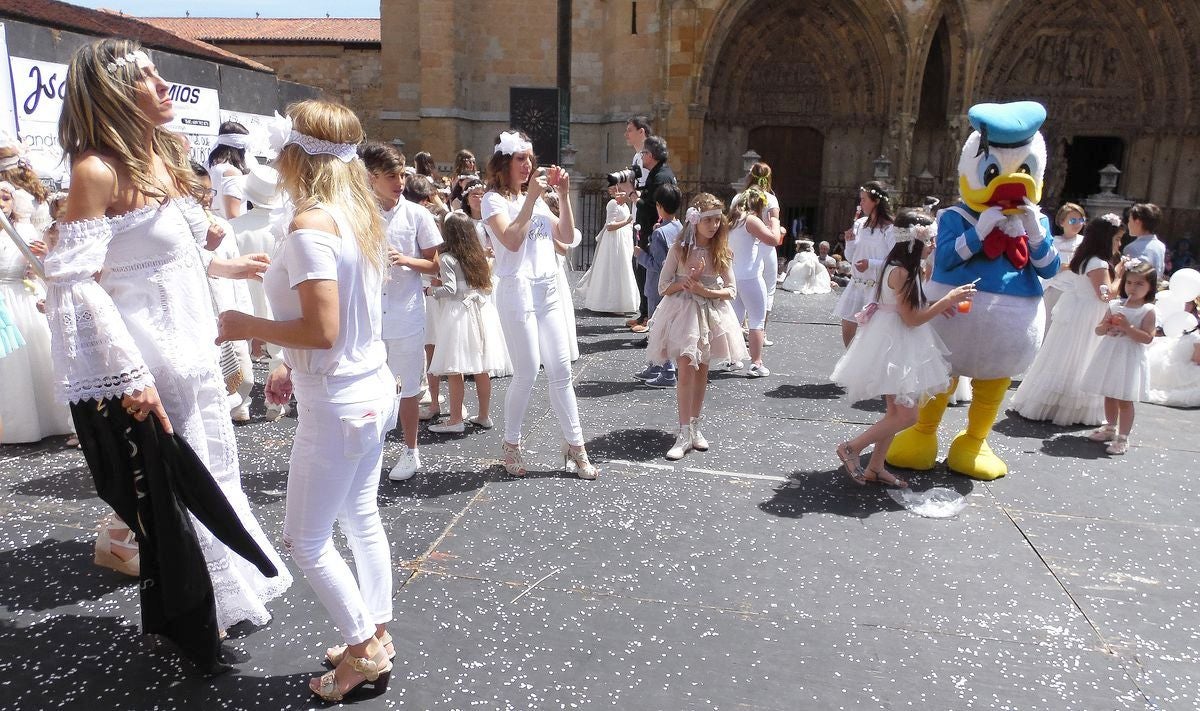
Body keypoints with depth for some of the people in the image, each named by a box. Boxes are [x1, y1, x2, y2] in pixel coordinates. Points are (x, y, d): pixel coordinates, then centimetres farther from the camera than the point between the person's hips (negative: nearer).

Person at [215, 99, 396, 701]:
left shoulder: (310, 225, -20)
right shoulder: (360, 216, 6)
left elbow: (322, 331, -25)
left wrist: (248, 327, -11)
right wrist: (296, 366, 15)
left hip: (338, 406, -9)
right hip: (372, 389, 9)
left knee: (305, 540, 7)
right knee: (360, 518, 20)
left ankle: (365, 650, 20)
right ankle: (375, 639, 34)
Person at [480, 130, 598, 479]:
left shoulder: (537, 198, 17)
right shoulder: (494, 199, -3)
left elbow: (567, 237, 10)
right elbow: (511, 240, -18)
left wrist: (564, 195, 3)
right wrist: (531, 197, -16)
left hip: (549, 289, 6)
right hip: (518, 289, -6)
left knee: (561, 369, 6)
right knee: (527, 372, -5)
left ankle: (574, 446, 12)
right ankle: (512, 445, 13)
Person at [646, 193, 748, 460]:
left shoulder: (722, 252, 0)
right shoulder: (679, 249, -5)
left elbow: (731, 290, 2)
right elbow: (664, 287, -3)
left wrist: (704, 290, -14)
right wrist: (688, 280, -19)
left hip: (710, 313, 3)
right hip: (683, 311, -3)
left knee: (702, 370, 9)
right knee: (686, 369, -11)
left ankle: (694, 426, 22)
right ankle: (684, 432, -7)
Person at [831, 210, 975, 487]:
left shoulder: (901, 266, 9)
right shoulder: (901, 271, -20)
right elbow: (912, 319, -19)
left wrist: (938, 305, 6)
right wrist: (948, 299, -15)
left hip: (899, 345, 10)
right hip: (894, 346, -10)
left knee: (897, 412, 14)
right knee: (907, 415, -8)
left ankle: (875, 467, 20)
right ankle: (851, 448, 1)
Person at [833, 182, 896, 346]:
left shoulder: (889, 229, -11)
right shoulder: (859, 224, 5)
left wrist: (871, 264, -23)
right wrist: (850, 241, -6)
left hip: (877, 287, -6)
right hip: (857, 284, 6)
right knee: (847, 329, 10)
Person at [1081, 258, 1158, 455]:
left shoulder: (1148, 310, -7)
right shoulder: (1115, 305, 6)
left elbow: (1148, 338, -15)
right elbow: (1098, 329, 9)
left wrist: (1127, 327, -22)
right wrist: (1107, 326, -12)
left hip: (1130, 359, -5)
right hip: (1110, 356, 5)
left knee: (1124, 400, -3)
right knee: (1109, 396, 17)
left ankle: (1122, 438, 5)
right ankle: (1110, 428, 34)